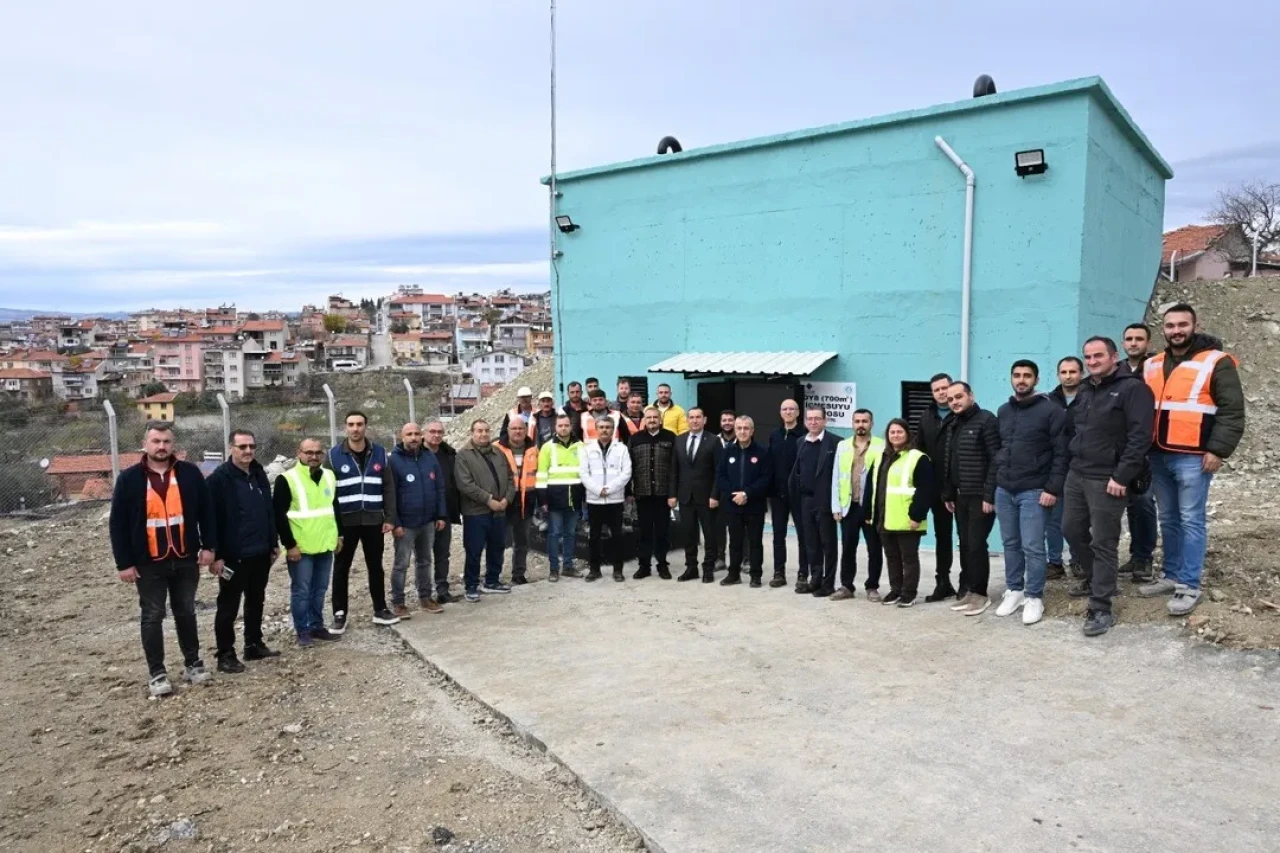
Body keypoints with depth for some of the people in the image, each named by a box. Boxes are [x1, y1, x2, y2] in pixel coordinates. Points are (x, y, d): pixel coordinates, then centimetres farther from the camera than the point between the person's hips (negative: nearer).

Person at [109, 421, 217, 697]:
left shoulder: (190, 473, 0)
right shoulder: (129, 479, -4)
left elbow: (206, 511, 4)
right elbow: (118, 524, -3)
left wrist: (209, 546, -1)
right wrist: (124, 563, -6)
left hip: (186, 559, 2)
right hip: (149, 563, -1)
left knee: (186, 613, 14)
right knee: (152, 617, 6)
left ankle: (193, 663, 27)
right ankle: (156, 673, 16)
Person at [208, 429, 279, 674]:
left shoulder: (259, 474, 10)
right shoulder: (219, 478, -12)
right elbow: (212, 519, -15)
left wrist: (273, 543, 14)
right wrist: (216, 554, -18)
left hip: (260, 553, 7)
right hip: (233, 555, -7)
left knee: (256, 601, 16)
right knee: (228, 606, 3)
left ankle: (254, 646, 28)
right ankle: (225, 655, 11)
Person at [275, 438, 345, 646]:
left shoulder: (329, 476, 9)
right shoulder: (287, 479, -11)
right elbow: (279, 515, -13)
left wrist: (339, 534, 16)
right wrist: (289, 544, -15)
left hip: (325, 545, 6)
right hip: (300, 548, -6)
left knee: (320, 590, 14)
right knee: (301, 591, 3)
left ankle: (317, 626, 25)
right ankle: (303, 630, 14)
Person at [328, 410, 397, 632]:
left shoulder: (379, 453, 2)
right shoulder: (334, 455, -4)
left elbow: (388, 487, 4)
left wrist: (388, 517, -1)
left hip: (373, 520, 2)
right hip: (345, 521, -2)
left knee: (375, 566, 12)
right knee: (341, 568, 6)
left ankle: (380, 609, 23)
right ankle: (339, 614, 16)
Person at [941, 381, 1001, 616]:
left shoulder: (986, 420, -9)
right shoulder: (951, 426, 14)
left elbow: (996, 460, -15)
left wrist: (989, 495, -18)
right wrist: (947, 494, 13)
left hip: (980, 496, -7)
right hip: (960, 496, 7)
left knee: (976, 545, -5)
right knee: (965, 545, 10)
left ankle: (979, 593, 6)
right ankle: (967, 591, 18)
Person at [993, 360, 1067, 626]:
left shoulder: (1051, 411, -5)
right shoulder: (1003, 412, 14)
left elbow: (1061, 454, -9)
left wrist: (1053, 489, -14)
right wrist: (993, 483, 13)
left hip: (1034, 491, -5)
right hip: (1004, 491, 5)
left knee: (1032, 547, -4)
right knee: (1010, 544, 11)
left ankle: (1034, 597, 8)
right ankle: (1014, 590, 22)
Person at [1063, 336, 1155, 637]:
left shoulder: (1133, 388, -9)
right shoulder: (1084, 391, 15)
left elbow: (1140, 437, -17)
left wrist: (1122, 476, -21)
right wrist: (1070, 466, 13)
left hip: (1107, 480, -8)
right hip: (1076, 475, 8)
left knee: (1103, 543, -3)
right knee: (1072, 530, 16)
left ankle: (1100, 609, 4)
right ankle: (1095, 579, 38)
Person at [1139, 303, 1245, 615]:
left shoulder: (1216, 362, -5)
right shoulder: (1152, 365, 13)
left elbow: (1232, 411, -9)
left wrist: (1217, 450, -15)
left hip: (1193, 458, -6)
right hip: (1158, 456, 6)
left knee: (1191, 521, -2)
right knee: (1168, 519, 14)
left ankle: (1189, 586, 4)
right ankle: (1172, 576, 24)